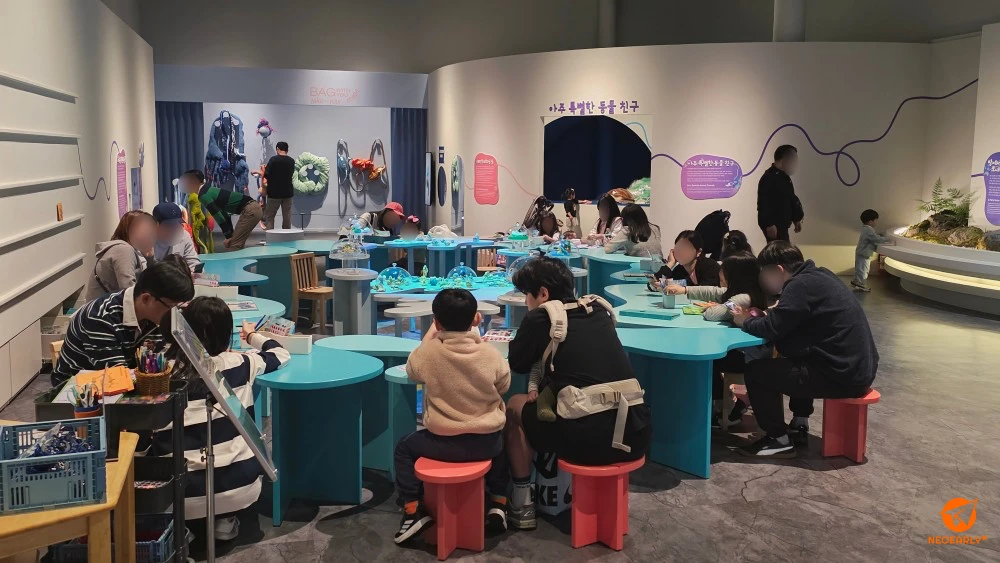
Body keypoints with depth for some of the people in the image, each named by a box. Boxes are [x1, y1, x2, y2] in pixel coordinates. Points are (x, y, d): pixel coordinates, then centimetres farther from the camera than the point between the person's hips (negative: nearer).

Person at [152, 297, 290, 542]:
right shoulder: (240, 364, -4)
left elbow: (158, 449, 0)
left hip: (186, 496, 0)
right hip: (240, 487, 0)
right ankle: (225, 519, 18)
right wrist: (253, 336, 38)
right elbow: (281, 354, 18)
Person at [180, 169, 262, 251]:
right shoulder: (208, 190, 17)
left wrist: (228, 237, -3)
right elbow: (222, 213, 21)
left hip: (250, 210, -9)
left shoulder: (203, 196, -12)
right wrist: (231, 235, 20)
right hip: (252, 207, 9)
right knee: (237, 244, 14)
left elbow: (219, 218, -12)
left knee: (234, 245, -7)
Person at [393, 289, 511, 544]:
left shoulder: (428, 352, -14)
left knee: (404, 448, 26)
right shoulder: (490, 353, -12)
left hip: (443, 444, -2)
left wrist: (433, 331, 17)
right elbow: (503, 386, 7)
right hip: (486, 443, 2)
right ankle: (498, 505, 29)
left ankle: (413, 510, 17)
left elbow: (411, 370, 9)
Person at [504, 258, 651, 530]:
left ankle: (522, 503, 24)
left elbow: (517, 363, 14)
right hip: (635, 434, 6)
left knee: (515, 405, 21)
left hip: (589, 440, -6)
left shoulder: (540, 318, -2)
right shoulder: (600, 310, 14)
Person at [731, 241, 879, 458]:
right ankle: (799, 426, 33)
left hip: (843, 375, -10)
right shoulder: (818, 276, 13)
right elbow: (788, 322, 21)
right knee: (793, 358, 34)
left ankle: (779, 440, 7)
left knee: (756, 372, -5)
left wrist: (746, 321, 2)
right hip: (859, 366, 10)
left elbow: (771, 329, -18)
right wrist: (758, 317, 9)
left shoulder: (801, 285, -16)